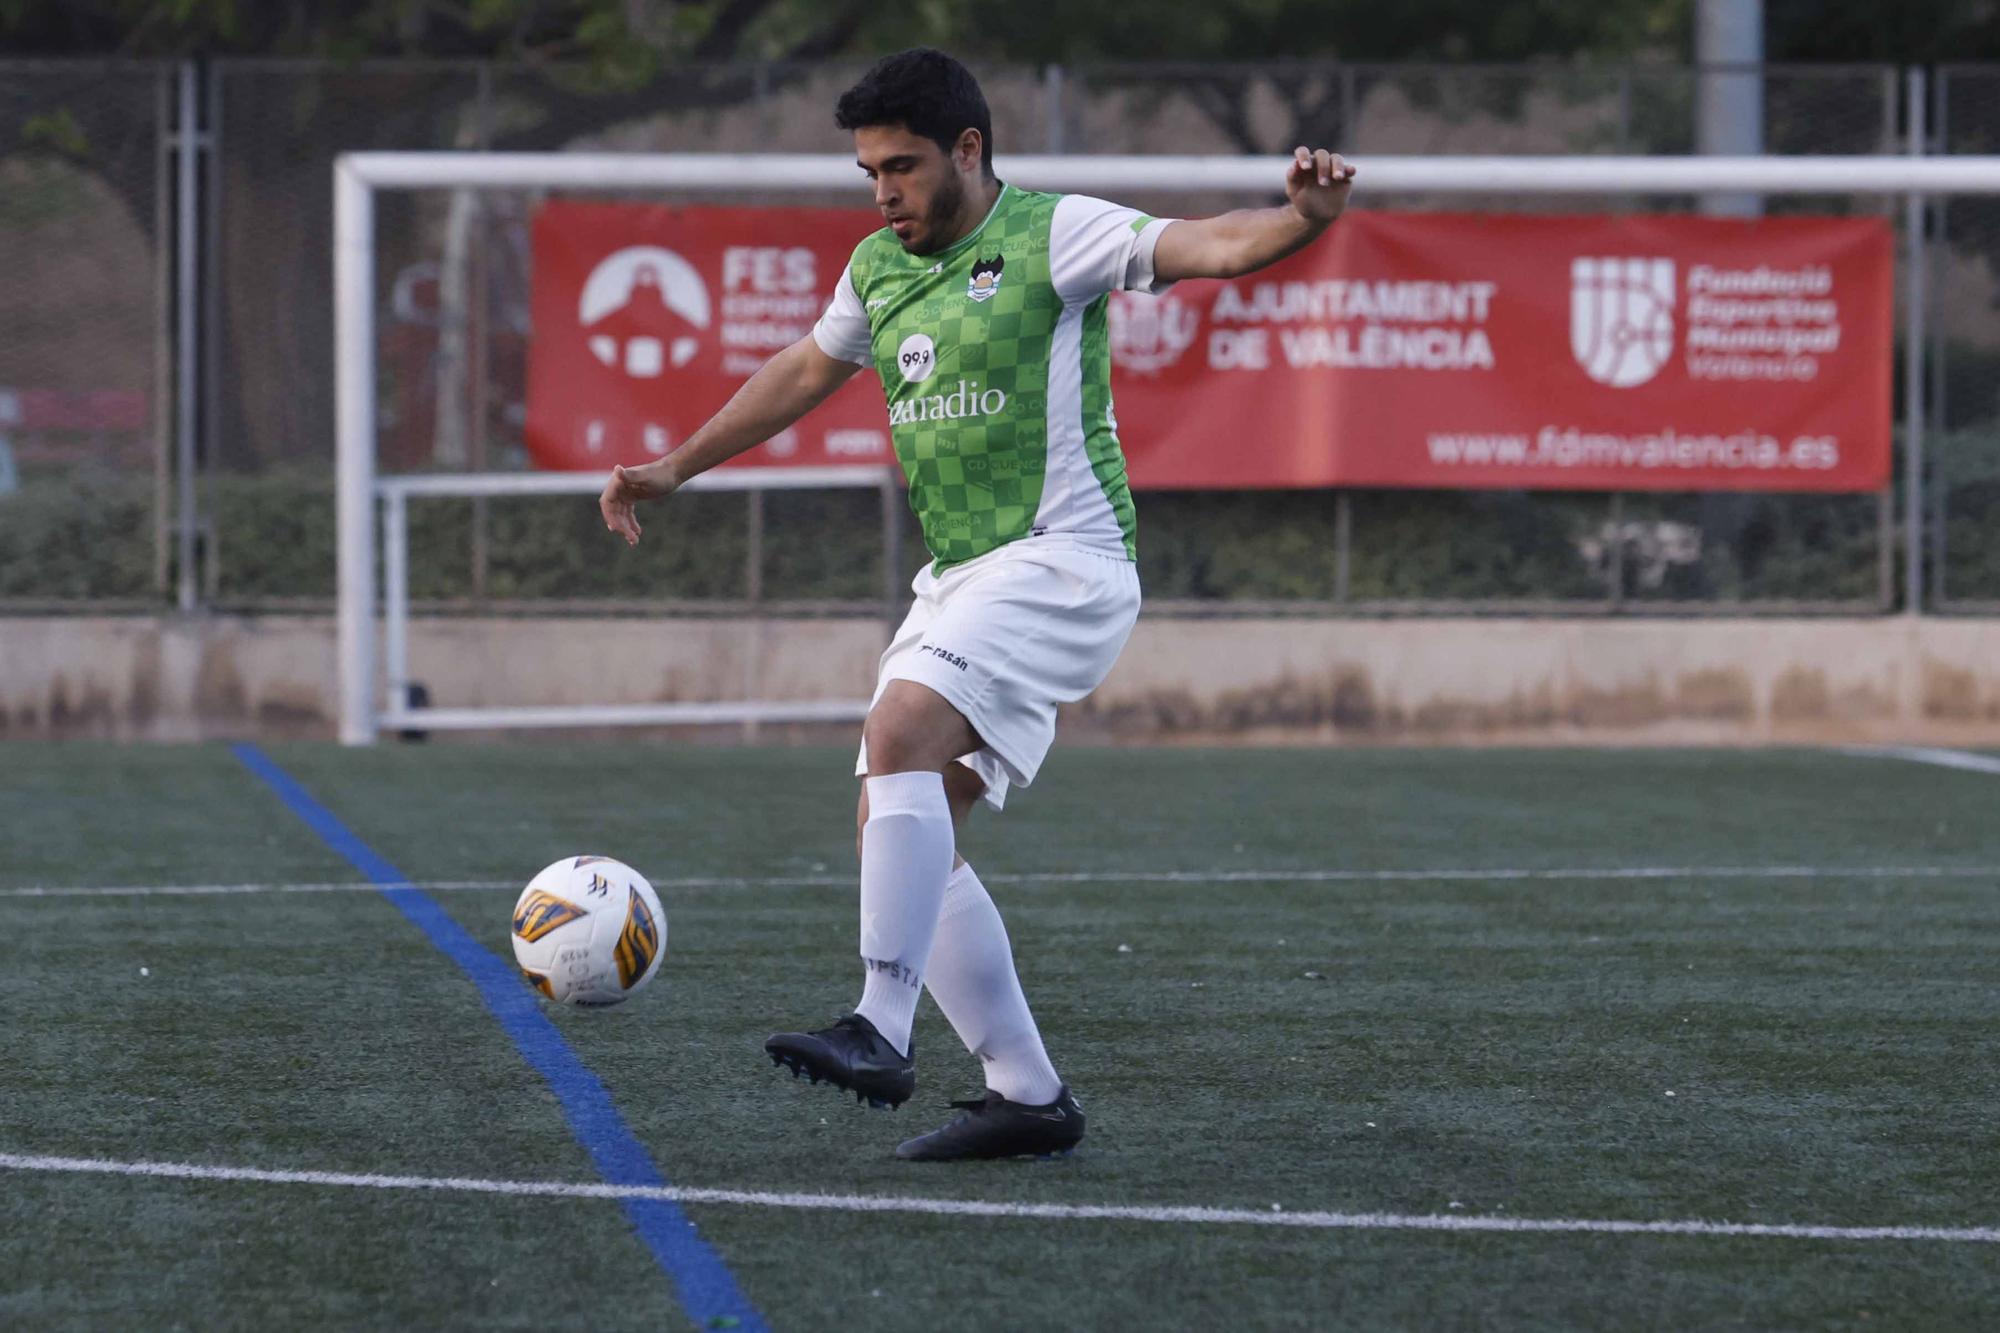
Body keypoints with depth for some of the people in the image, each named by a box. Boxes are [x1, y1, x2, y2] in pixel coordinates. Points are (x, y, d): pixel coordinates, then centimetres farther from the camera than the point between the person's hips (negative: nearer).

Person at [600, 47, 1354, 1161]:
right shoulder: (880, 269, 14)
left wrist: (1303, 219, -40)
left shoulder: (1054, 235, -7)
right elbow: (804, 374, 31)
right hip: (959, 578, 9)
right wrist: (677, 468, 35)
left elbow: (1210, 247, -20)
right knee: (902, 831, 1)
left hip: (1062, 559, -9)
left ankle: (881, 1035, -31)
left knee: (902, 733, -28)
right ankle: (1028, 1096, 7)